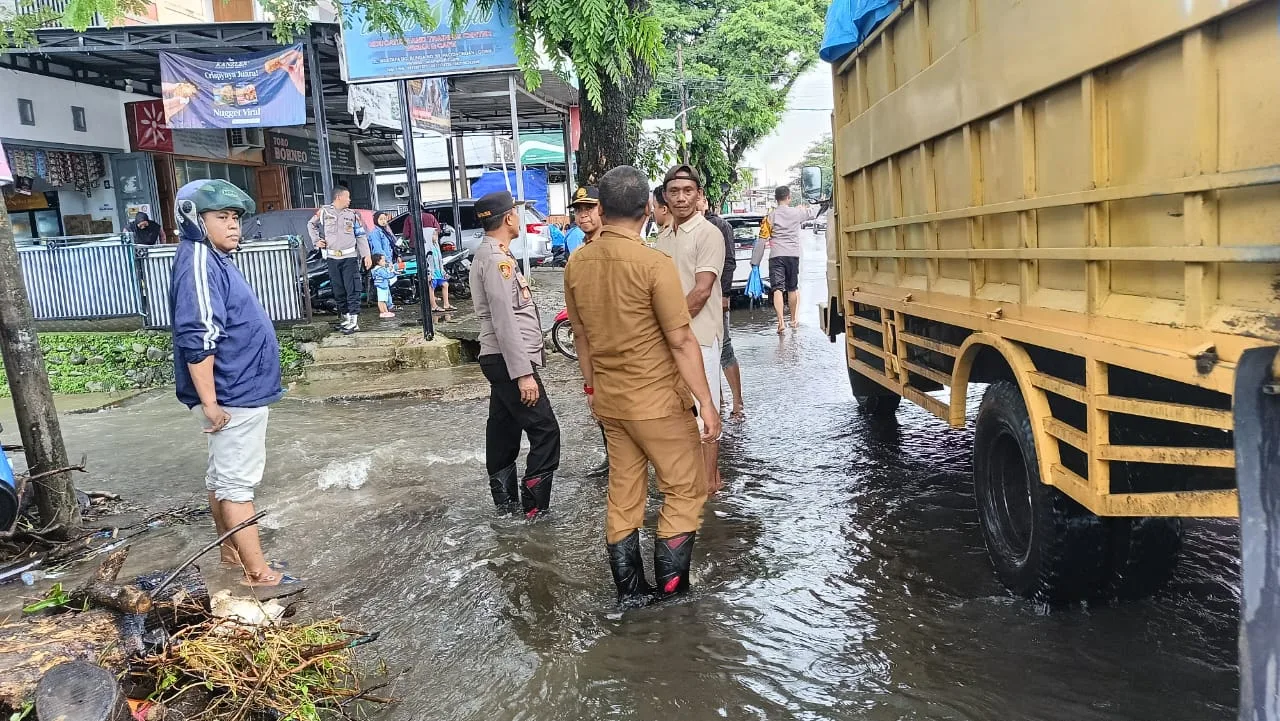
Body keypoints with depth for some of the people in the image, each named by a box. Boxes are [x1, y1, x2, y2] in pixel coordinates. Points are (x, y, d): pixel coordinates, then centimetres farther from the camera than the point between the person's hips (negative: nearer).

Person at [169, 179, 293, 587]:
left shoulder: (215, 260, 14)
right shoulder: (199, 263, -17)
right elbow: (197, 340, -25)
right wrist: (209, 402, -24)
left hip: (241, 392, 10)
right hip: (233, 398, -10)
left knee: (224, 477, 18)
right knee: (237, 482, -4)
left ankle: (232, 551, 31)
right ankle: (258, 573, 1)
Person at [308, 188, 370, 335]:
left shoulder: (352, 214, 7)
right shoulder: (324, 211, 5)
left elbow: (361, 236, 6)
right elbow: (311, 225, 21)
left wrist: (366, 255, -2)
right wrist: (316, 240, 7)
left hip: (350, 258, -1)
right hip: (332, 258, 1)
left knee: (352, 290, -8)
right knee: (338, 291, 7)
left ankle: (354, 321, -10)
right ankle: (346, 318, 18)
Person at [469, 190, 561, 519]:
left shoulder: (492, 255, 16)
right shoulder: (497, 259, -16)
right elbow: (504, 322, -22)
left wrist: (529, 357, 23)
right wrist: (523, 373, -24)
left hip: (501, 360, 10)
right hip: (509, 360, -10)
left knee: (504, 430, 13)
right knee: (545, 431, -7)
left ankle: (504, 499, 21)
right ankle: (534, 507, -2)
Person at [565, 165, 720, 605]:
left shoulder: (577, 263, 0)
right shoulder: (654, 263, -19)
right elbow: (681, 342, -17)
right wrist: (706, 401, -10)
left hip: (609, 399, 6)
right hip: (657, 399, -6)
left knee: (623, 495, 15)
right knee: (685, 490, 10)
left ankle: (630, 590, 23)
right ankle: (670, 588, 14)